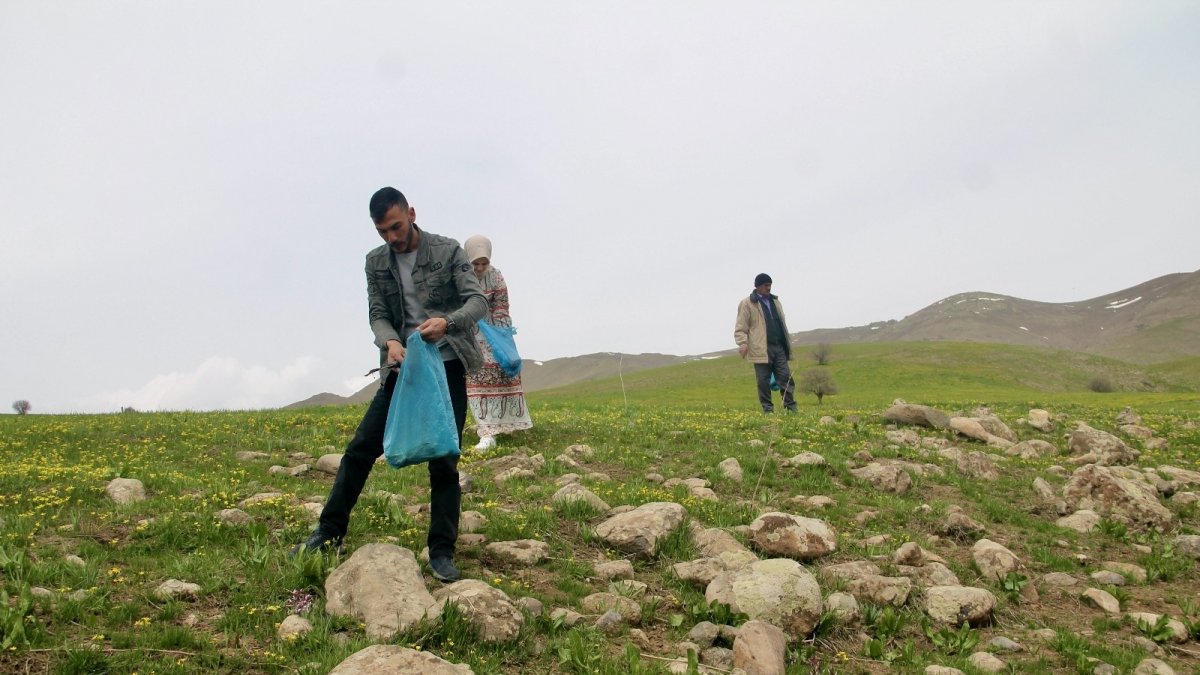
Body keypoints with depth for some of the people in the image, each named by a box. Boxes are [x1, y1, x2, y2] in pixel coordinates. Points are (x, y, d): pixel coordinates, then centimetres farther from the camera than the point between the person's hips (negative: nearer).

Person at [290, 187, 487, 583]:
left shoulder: (448, 251, -6)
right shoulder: (376, 262, 6)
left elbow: (478, 301, -14)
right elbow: (378, 314, 2)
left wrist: (448, 321, -36)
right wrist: (390, 342, -21)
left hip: (447, 367, -3)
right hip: (402, 368, 4)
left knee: (444, 462, -1)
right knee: (360, 449, 2)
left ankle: (442, 553, 8)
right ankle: (329, 533, 17)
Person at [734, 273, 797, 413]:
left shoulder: (775, 302, 20)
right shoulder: (747, 304, 0)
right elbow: (740, 328, -4)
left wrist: (788, 345, 21)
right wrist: (742, 343, -20)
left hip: (779, 348, 5)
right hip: (761, 350, -5)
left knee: (786, 377, -1)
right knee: (764, 381, -1)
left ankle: (791, 408, 1)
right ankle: (768, 410, 7)